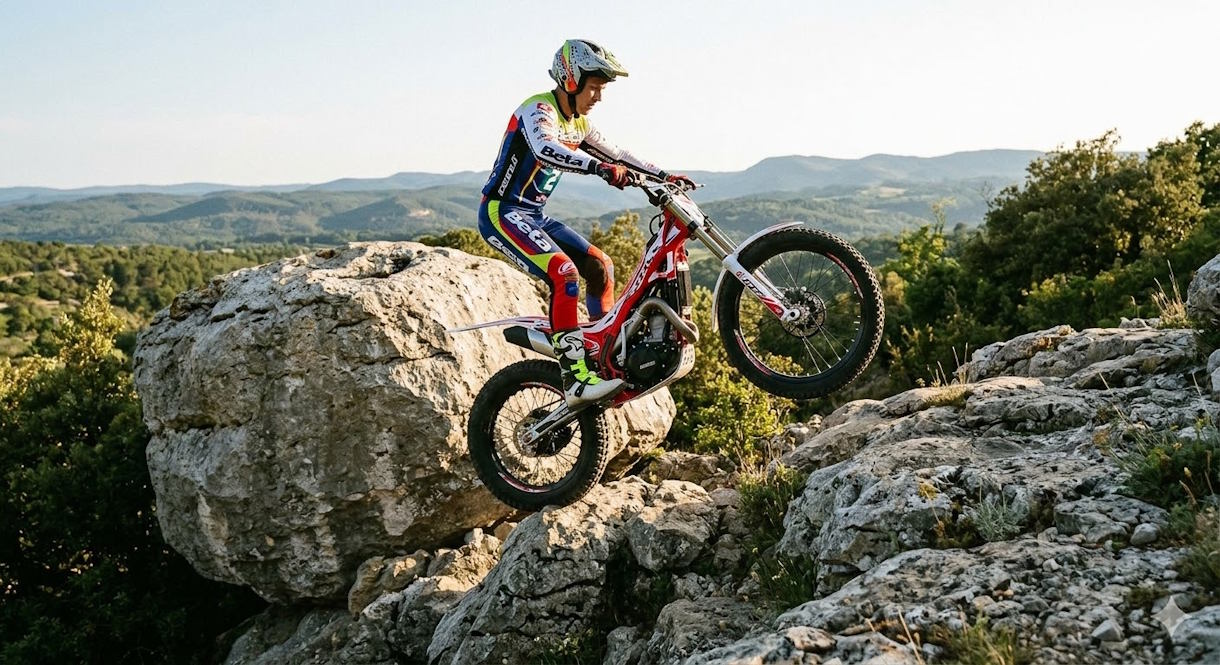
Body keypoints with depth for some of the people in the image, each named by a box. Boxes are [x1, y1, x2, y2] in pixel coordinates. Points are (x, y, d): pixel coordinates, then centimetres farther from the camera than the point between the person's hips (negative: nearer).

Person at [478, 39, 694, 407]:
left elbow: (616, 154, 21)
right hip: (502, 212, -10)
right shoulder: (539, 110, -17)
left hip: (533, 215, 10)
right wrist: (600, 167, -51)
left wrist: (664, 176, 11)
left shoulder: (578, 124, 12)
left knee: (599, 265, 6)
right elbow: (545, 150, -38)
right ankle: (575, 379, -30)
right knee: (564, 272, -27)